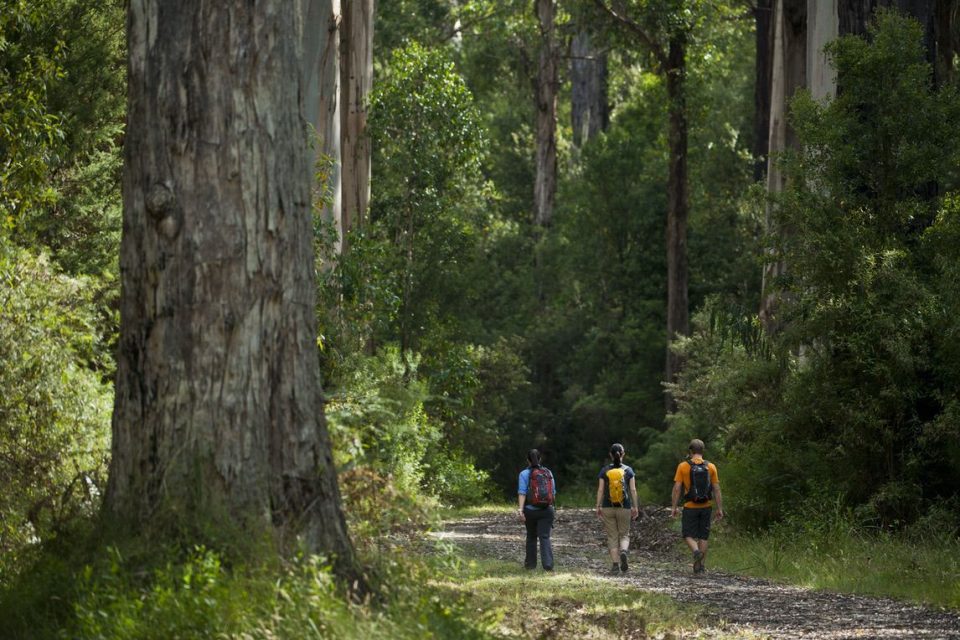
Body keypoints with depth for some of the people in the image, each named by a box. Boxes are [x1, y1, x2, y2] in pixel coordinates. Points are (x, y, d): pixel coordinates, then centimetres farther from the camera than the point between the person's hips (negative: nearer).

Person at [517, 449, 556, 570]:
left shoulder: (525, 474, -5)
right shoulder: (548, 473, 5)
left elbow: (522, 492, -15)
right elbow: (553, 492, 10)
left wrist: (520, 509, -21)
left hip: (530, 510, -1)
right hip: (547, 510, 1)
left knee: (531, 536, 17)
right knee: (545, 537, -3)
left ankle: (531, 563, 27)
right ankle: (548, 564, -20)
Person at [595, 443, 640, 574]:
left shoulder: (604, 471, -1)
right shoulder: (628, 470, -1)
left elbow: (600, 490, -3)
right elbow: (633, 490, -3)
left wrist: (598, 507, 3)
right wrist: (635, 507, 3)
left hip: (608, 509, 0)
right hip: (624, 508, 0)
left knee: (612, 537, 7)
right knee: (624, 535, 11)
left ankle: (615, 564, 0)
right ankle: (623, 551, -20)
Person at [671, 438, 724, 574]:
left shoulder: (683, 466, -5)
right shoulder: (711, 467, 0)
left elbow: (677, 488, -6)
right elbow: (716, 489, -1)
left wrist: (674, 507, 0)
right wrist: (720, 509, 4)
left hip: (690, 507, -2)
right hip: (706, 507, 2)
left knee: (689, 535, 7)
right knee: (703, 536, 11)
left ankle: (696, 551, -22)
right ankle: (701, 565, 11)